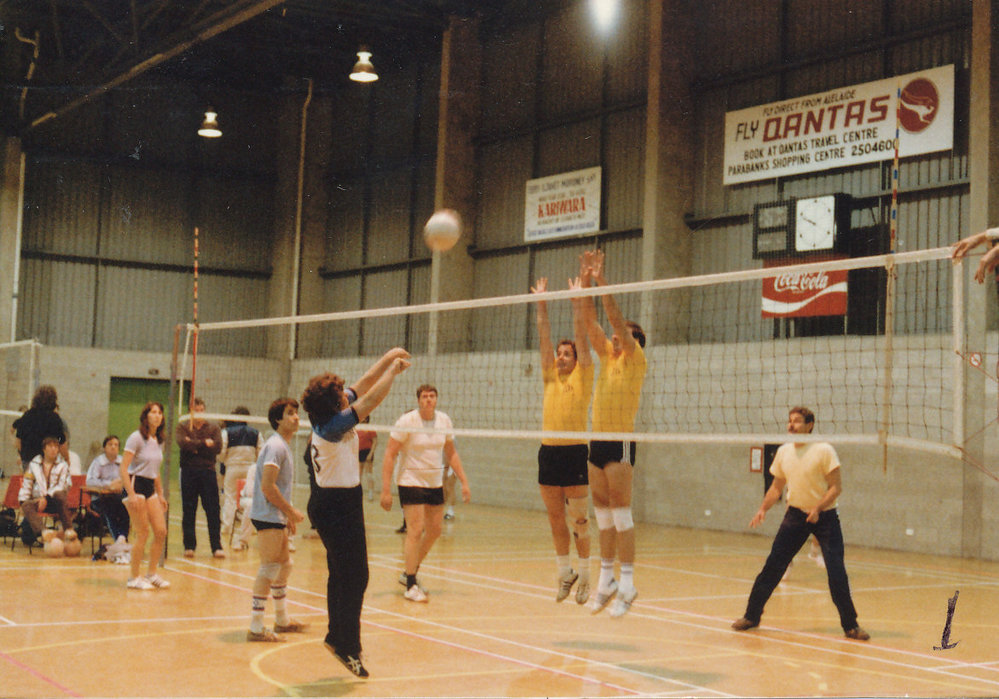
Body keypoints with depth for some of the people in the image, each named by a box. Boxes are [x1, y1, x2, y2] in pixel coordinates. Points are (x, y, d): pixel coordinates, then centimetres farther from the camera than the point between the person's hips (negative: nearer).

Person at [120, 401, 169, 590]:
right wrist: (131, 494, -21)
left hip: (151, 488, 7)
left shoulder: (159, 441, 11)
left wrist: (160, 495, 18)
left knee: (161, 531, 1)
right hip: (136, 484, -7)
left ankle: (152, 573, 15)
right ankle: (134, 578, 4)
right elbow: (123, 468, -15)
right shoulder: (136, 438, -11)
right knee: (143, 533, -7)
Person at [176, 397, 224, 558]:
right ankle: (189, 546, 10)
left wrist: (195, 446, -10)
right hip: (189, 472, 0)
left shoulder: (213, 428, 10)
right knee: (189, 511, 3)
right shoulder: (183, 427, 7)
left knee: (213, 511, -2)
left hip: (208, 472, 0)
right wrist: (204, 443, -12)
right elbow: (182, 443, -14)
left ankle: (217, 547, 1)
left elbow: (218, 447, -6)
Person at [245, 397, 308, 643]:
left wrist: (288, 515, 17)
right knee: (269, 570, -8)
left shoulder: (284, 446, 16)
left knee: (284, 566, 18)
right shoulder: (275, 446, -16)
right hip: (267, 517, -10)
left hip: (277, 516, 10)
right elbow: (267, 487, -22)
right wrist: (291, 511, -16)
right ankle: (256, 628, -4)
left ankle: (282, 620, 30)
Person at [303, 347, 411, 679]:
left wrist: (387, 359, 13)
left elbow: (362, 386, 12)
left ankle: (336, 636, 28)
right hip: (339, 506, -10)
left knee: (341, 574, 18)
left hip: (326, 505, 10)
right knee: (355, 577, -5)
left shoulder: (326, 417, 3)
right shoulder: (333, 426, -22)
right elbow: (372, 398, -21)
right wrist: (393, 370, -9)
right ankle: (348, 648, -1)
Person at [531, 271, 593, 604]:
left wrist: (577, 299, -8)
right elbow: (543, 338, 11)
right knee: (555, 518, 9)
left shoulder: (583, 376, 1)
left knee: (579, 518, -2)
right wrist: (541, 303, 6)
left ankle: (584, 575, 7)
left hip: (574, 452, -5)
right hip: (548, 451, 5)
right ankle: (565, 572, 20)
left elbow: (581, 335, -4)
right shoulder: (551, 376, 13)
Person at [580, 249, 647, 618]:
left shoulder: (635, 359, -2)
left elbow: (615, 318, -13)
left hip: (621, 441, -7)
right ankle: (606, 579, 14)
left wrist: (601, 280, -13)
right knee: (603, 514, 9)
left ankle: (627, 583, -6)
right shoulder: (607, 356, 15)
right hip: (598, 440, 7)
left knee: (620, 513, -8)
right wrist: (587, 281, 4)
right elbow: (591, 321, 11)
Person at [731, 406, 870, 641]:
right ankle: (751, 616, 10)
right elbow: (777, 486, 15)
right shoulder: (783, 452, 3)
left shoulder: (824, 450, -12)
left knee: (837, 573, -8)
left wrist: (818, 508, -25)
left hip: (824, 516, -4)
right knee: (773, 566, 0)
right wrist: (763, 509, 0)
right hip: (796, 515, 4)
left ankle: (850, 625, 5)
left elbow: (836, 487, -12)